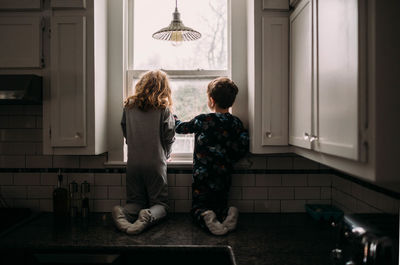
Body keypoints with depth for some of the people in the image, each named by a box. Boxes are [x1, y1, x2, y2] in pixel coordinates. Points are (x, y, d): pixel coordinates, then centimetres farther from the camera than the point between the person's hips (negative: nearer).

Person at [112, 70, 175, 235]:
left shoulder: (129, 106, 1)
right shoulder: (163, 109, -8)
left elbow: (125, 132, 10)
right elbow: (169, 138, -4)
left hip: (133, 163, 3)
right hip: (156, 163, -3)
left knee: (135, 200, 16)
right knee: (160, 203, 9)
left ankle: (123, 213, -15)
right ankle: (149, 216, -23)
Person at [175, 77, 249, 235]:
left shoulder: (202, 120, -10)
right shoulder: (236, 123, -1)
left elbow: (179, 128, 5)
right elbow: (242, 149, -4)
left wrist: (171, 115, 25)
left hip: (202, 176, -3)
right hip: (224, 179, 4)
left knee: (198, 207, 13)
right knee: (219, 206, 22)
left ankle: (205, 218, -21)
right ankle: (227, 214, -12)